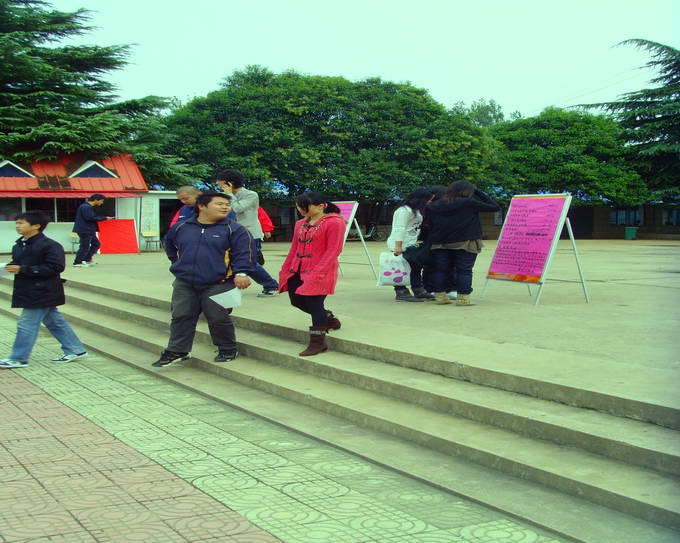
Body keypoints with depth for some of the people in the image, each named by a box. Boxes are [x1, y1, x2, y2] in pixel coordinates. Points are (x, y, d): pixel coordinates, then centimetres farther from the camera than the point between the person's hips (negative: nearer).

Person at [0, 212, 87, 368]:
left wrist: (22, 269, -25)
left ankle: (18, 358, 6)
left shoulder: (49, 245, -18)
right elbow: (18, 264, 21)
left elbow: (56, 267, -24)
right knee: (54, 322, 14)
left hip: (41, 292, -9)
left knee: (27, 324, -4)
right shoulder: (19, 245, 8)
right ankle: (75, 350, 22)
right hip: (29, 291, 9)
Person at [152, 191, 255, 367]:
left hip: (217, 285, -4)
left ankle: (228, 350, 17)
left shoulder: (234, 230, -4)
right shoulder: (181, 228, 7)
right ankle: (177, 351, 18)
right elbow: (169, 245, 26)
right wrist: (178, 264, 19)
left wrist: (241, 273, -20)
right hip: (184, 284, 4)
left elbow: (244, 252, -9)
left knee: (218, 318, -2)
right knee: (181, 317, 7)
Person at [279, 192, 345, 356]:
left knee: (314, 304, -7)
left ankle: (318, 342, 5)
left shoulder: (334, 222, -10)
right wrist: (285, 271, 13)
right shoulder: (301, 224, 13)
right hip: (298, 270, 8)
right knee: (297, 301, 11)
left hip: (319, 273, -8)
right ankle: (330, 319, 32)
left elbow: (333, 251, -15)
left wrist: (317, 273, -21)